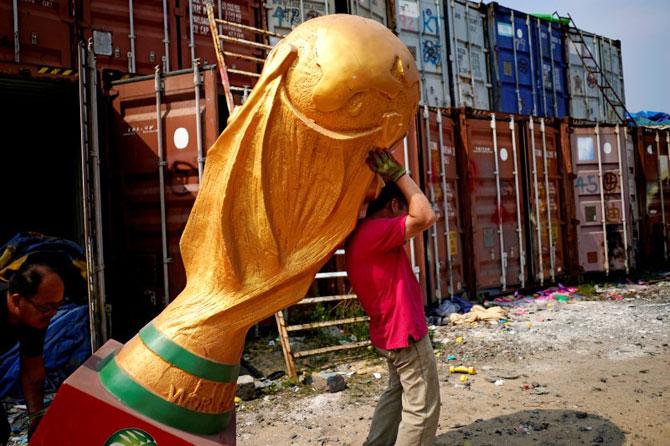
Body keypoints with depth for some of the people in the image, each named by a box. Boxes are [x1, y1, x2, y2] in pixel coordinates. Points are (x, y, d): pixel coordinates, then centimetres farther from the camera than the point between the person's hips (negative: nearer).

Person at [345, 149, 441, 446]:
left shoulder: (360, 235, 8)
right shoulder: (374, 232, -23)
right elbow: (425, 217, -27)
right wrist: (396, 172, -20)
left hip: (391, 332, 10)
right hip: (406, 333, -10)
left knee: (397, 394, 24)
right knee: (422, 409, 1)